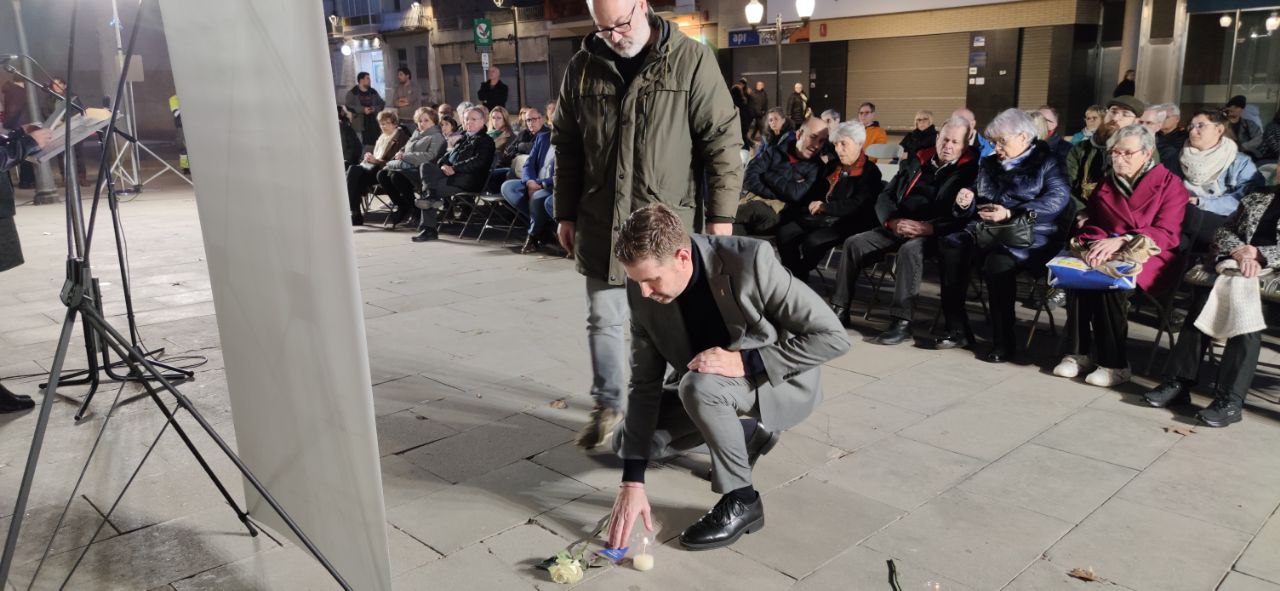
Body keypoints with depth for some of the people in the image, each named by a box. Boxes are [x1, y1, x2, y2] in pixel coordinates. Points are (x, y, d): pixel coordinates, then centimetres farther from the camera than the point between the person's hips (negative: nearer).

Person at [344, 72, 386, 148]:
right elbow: (348, 106, -9)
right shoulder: (352, 93, 0)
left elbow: (382, 103, 16)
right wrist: (362, 109, -17)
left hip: (373, 123, 4)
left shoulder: (373, 92, 14)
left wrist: (375, 109, -5)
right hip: (359, 124, -4)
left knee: (371, 144, 1)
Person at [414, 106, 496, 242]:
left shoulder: (486, 140, 8)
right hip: (450, 174, 7)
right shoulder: (462, 139, 30)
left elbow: (478, 162, -9)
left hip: (469, 179, -7)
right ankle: (432, 196, -33)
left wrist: (454, 168, -16)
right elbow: (447, 155, 23)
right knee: (426, 167, -21)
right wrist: (443, 165, -3)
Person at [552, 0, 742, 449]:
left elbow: (722, 141, -6)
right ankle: (608, 404, 26)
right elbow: (566, 146, 12)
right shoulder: (581, 68, 6)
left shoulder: (692, 60, -5)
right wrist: (566, 214, 11)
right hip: (600, 222, 3)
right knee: (603, 318, 8)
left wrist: (721, 216, -8)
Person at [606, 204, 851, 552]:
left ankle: (741, 501, -13)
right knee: (627, 443, 0)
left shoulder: (749, 261, -32)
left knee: (700, 384, -35)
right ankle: (747, 431, 16)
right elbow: (645, 384, -13)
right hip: (706, 386, 6)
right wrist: (633, 482, -18)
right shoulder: (642, 292, -17)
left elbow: (832, 336, -27)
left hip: (781, 381, -6)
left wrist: (744, 362, -35)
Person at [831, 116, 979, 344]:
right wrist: (892, 221, -7)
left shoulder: (969, 171, 1)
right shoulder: (915, 162, 16)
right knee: (854, 243, -12)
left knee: (910, 249, -36)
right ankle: (840, 309, -7)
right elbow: (884, 197, 14)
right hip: (897, 227, 6)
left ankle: (902, 322, -33)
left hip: (932, 234, -5)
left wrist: (928, 227, -23)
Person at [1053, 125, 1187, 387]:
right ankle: (1081, 352, -23)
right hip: (1108, 254, 4)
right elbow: (1091, 224, 11)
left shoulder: (1169, 183, 1)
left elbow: (1168, 234, -10)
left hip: (1149, 258, -4)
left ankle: (1115, 363, -27)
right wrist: (1094, 243, -15)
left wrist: (1121, 241, -25)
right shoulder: (1107, 183, 16)